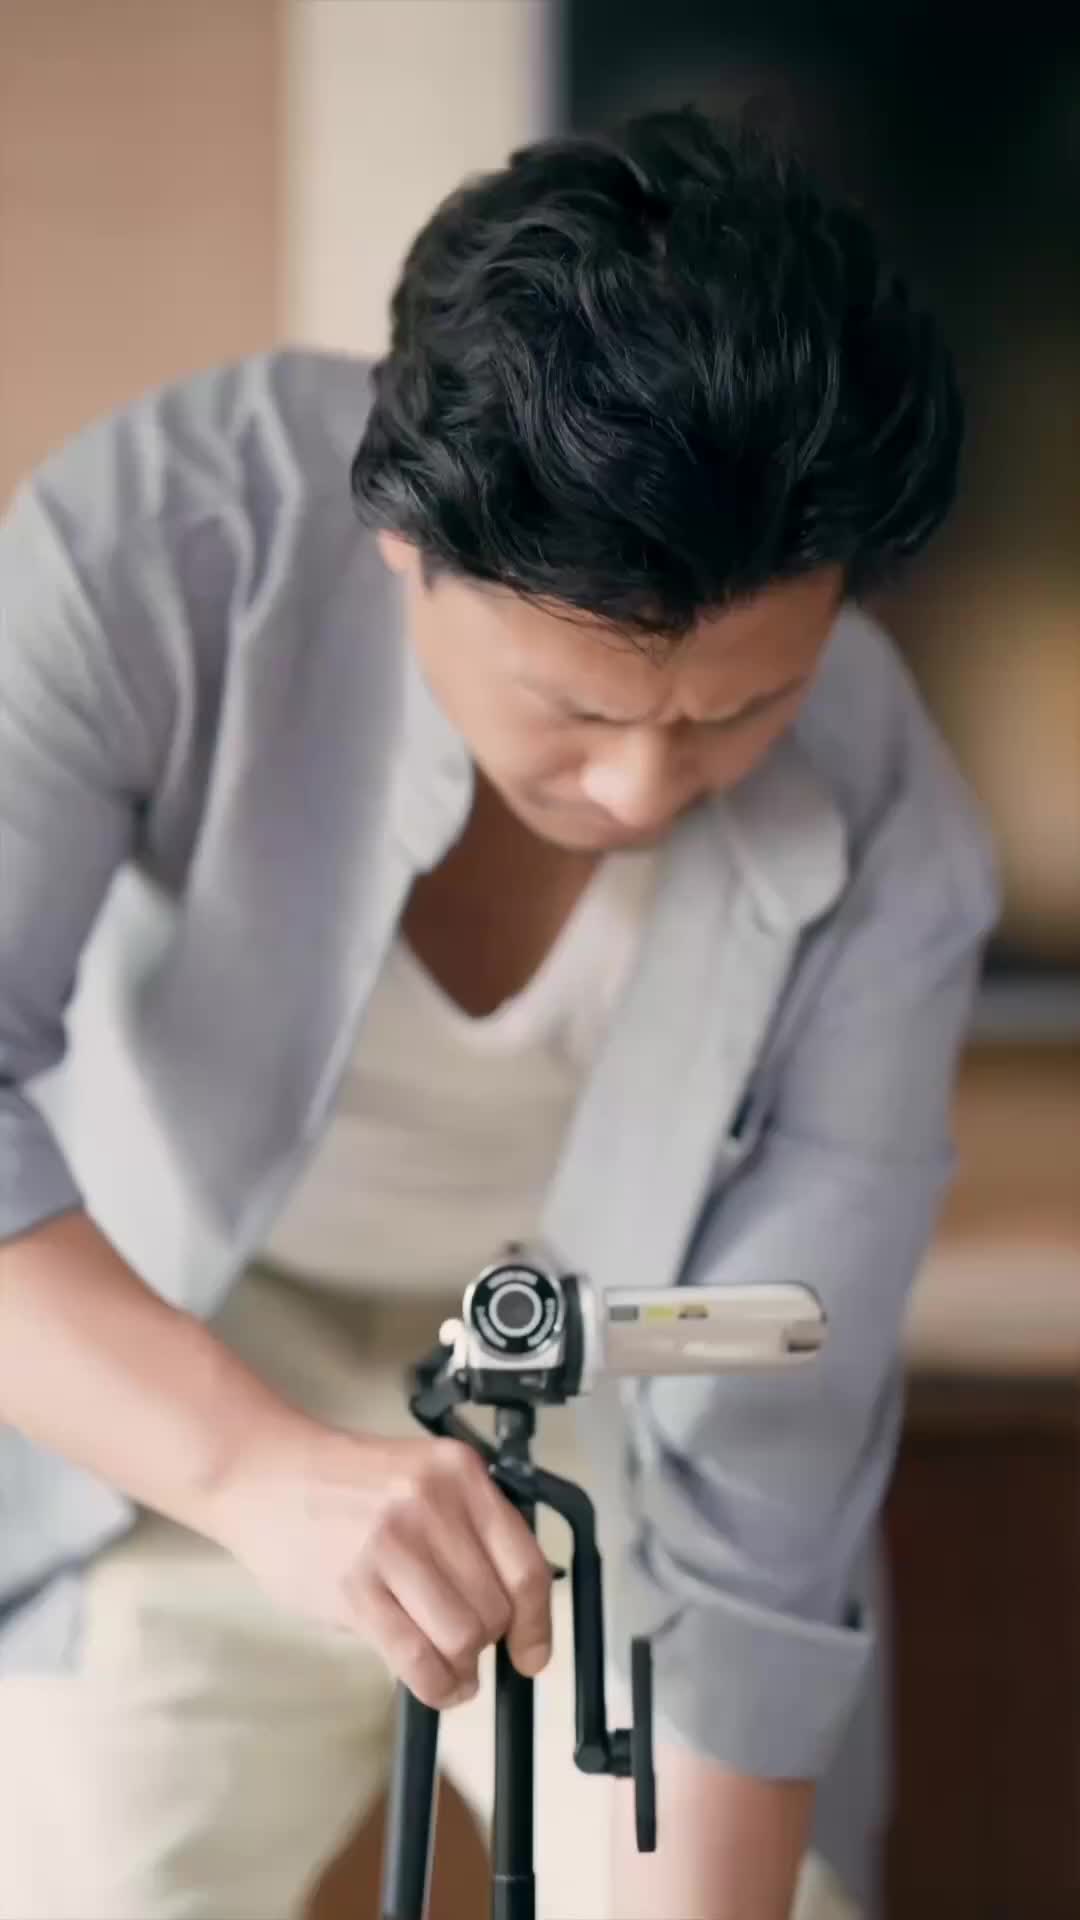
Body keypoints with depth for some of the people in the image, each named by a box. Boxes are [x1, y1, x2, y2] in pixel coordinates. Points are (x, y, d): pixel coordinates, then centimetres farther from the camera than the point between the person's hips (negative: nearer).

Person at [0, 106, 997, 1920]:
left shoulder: (885, 857, -26)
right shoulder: (156, 541, -29)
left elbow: (759, 1498, -21)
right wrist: (264, 1468, -51)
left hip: (615, 1433, 1)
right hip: (163, 1416, 0)